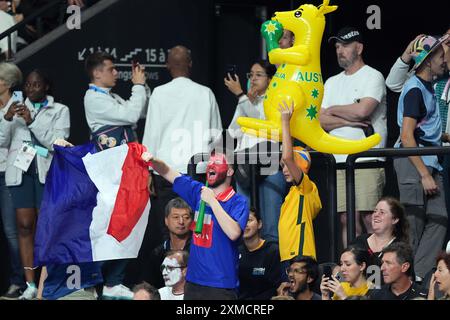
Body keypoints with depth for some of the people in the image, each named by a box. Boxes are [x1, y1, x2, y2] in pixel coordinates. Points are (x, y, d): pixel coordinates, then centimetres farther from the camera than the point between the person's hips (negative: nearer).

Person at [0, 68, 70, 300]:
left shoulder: (60, 111, 7)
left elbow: (58, 142, -6)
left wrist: (32, 121, -14)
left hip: (47, 172, -2)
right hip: (20, 170, 3)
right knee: (25, 226, -3)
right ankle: (30, 284, -3)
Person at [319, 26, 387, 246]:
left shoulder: (372, 77, 1)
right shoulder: (332, 83, 21)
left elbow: (363, 110, -15)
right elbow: (320, 121, 11)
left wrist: (333, 110, 2)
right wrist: (348, 120, -5)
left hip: (367, 159, -6)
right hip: (339, 160, 6)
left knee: (369, 218, -11)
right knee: (347, 220, 2)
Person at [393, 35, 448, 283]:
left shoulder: (427, 86, 17)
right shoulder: (415, 88, -11)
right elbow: (407, 136, -17)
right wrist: (425, 175, -19)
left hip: (428, 160, 9)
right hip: (412, 162, -9)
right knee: (413, 224, -7)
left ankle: (420, 275, -1)